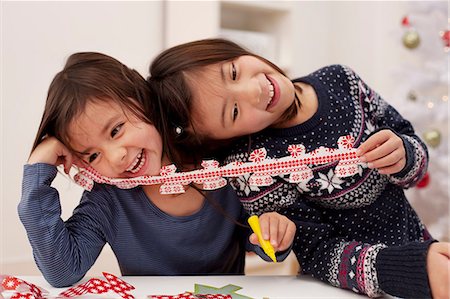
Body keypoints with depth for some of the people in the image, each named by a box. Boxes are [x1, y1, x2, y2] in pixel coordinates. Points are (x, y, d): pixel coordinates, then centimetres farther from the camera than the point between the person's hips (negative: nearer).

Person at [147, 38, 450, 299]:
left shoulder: (341, 79, -9)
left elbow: (414, 146, 1)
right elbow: (319, 252, -20)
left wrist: (403, 157, -21)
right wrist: (416, 268, -33)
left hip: (418, 243, 5)